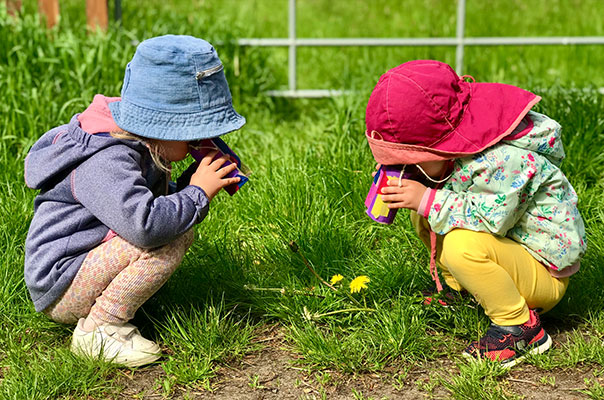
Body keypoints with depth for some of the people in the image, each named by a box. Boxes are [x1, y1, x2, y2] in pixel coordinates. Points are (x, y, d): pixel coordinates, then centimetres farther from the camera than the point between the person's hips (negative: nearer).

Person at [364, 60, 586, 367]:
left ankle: (521, 329, -18)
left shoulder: (502, 161, -30)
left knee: (462, 245, -37)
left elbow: (493, 219, -33)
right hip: (507, 247, 9)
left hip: (544, 275, -9)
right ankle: (459, 290, 15)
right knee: (422, 213, 3)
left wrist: (428, 200, -31)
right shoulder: (455, 145, -2)